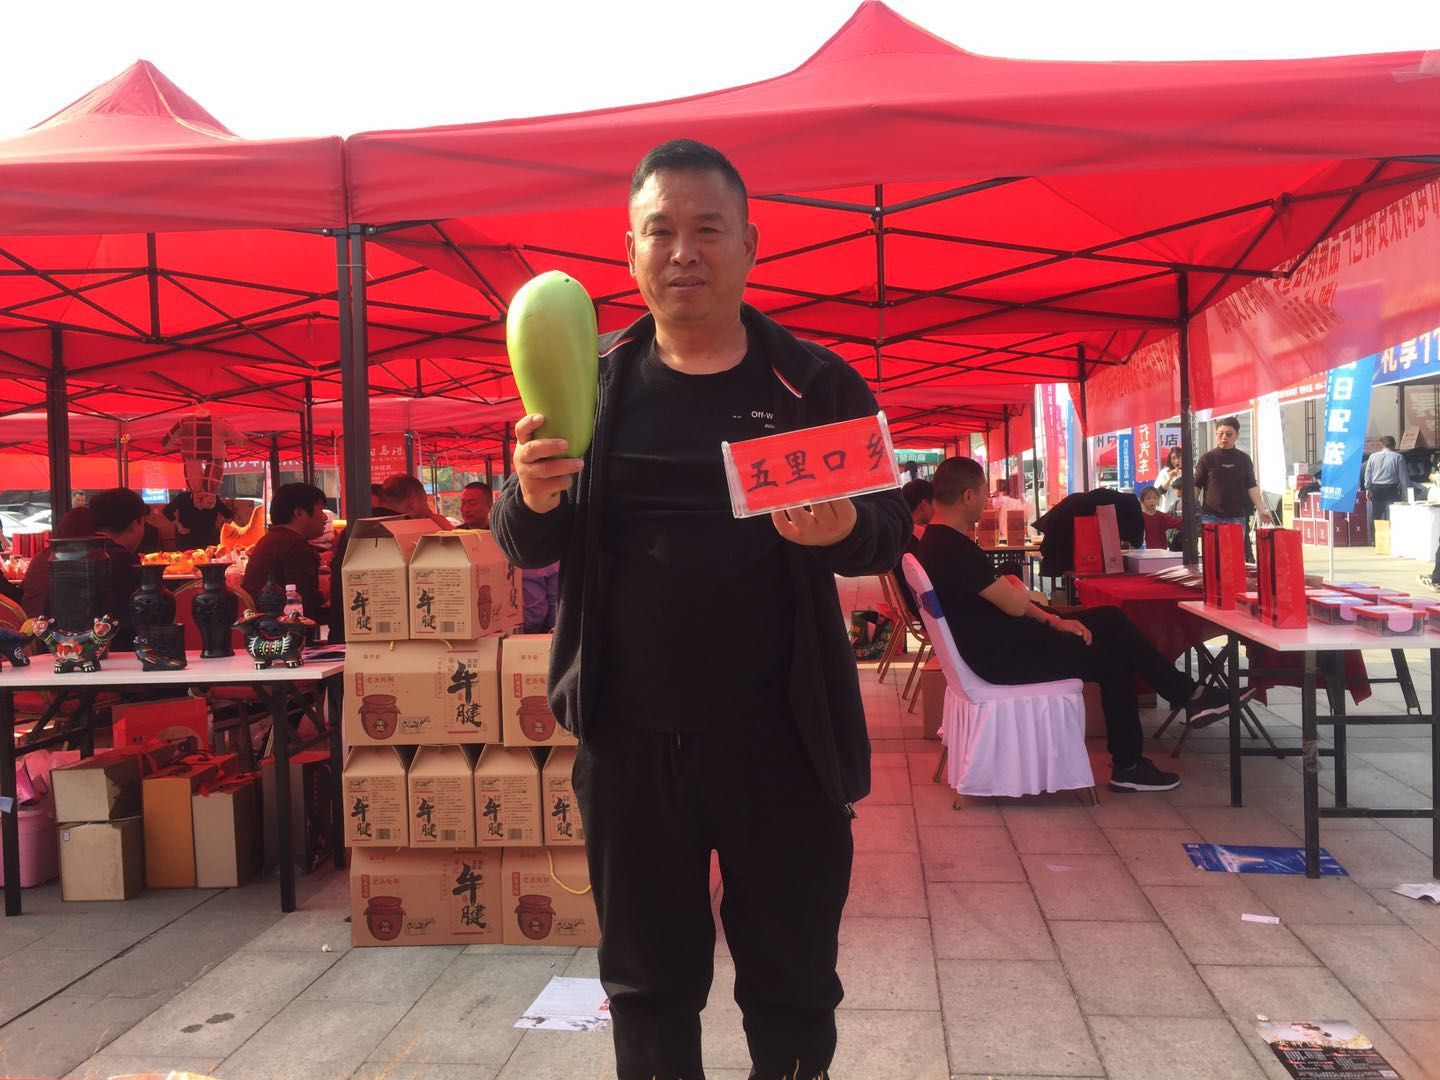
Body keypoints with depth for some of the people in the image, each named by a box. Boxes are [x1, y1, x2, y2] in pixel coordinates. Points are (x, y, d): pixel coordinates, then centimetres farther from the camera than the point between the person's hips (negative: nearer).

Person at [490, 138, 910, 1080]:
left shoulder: (817, 385, -2)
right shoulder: (590, 381, 3)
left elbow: (892, 531, 0)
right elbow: (527, 549, 4)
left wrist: (844, 529, -24)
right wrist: (533, 500, -19)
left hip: (781, 742, -1)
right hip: (628, 740, 2)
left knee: (792, 981, 14)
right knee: (649, 978, 18)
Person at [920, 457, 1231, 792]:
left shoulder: (940, 540, 6)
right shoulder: (955, 549, -27)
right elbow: (1015, 604, -23)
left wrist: (1052, 620, 5)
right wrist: (1015, 585, 0)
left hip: (999, 641, 9)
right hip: (1004, 657, -9)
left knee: (1112, 620, 9)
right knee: (1113, 658, 5)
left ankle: (1186, 693, 21)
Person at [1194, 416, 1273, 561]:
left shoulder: (1244, 459, 8)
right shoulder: (1207, 458, 2)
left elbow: (1251, 487, 8)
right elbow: (1196, 486, 3)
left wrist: (1262, 509, -1)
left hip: (1237, 517, 2)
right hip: (1211, 516, -2)